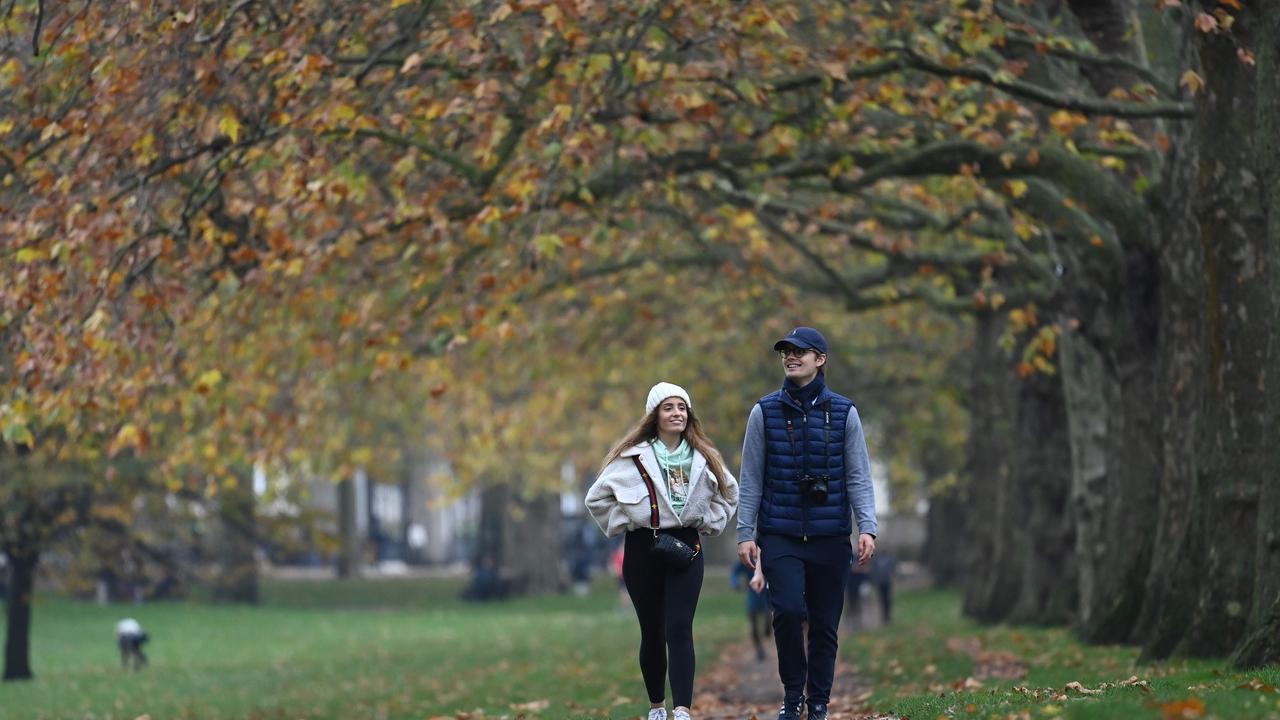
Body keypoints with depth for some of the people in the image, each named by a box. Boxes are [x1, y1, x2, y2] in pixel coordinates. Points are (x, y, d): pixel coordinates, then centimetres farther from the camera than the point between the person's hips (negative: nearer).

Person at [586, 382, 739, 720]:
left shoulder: (703, 459, 6)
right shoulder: (632, 457, -4)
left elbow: (729, 494, 22)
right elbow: (597, 498, 4)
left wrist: (709, 522, 9)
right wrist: (623, 523, -1)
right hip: (643, 549, -1)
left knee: (679, 629, -12)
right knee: (652, 632, 6)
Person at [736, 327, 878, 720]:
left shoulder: (843, 412, 4)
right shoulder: (765, 411, 4)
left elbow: (858, 477, 4)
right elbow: (751, 478, 6)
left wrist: (866, 528, -7)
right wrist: (745, 533, 1)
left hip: (830, 536, 1)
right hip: (780, 536, -1)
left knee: (825, 624, 5)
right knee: (788, 610, -17)